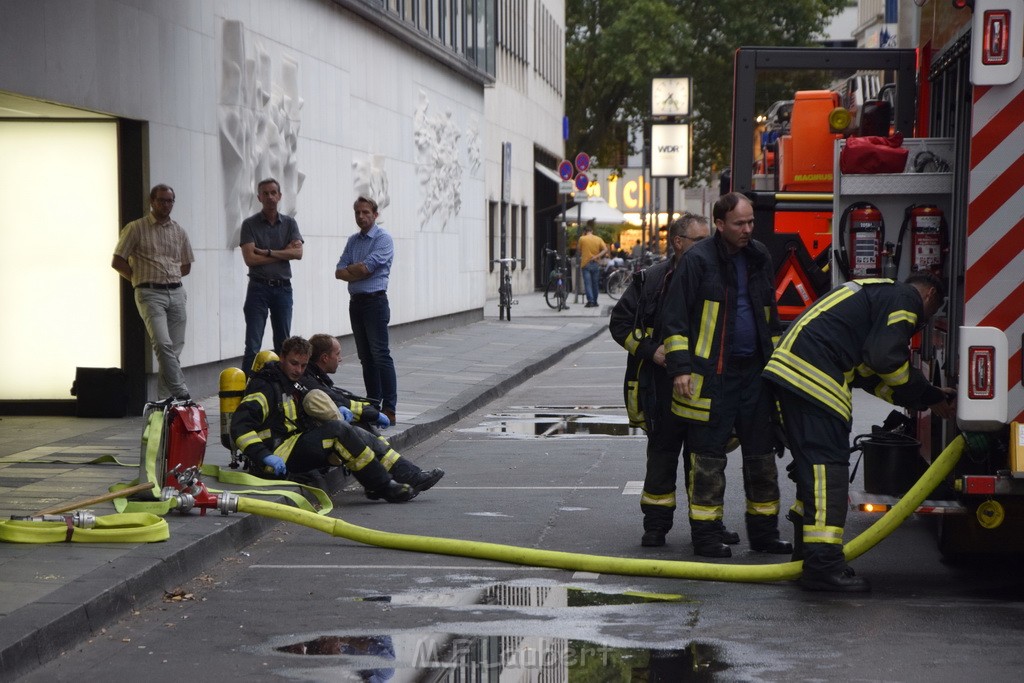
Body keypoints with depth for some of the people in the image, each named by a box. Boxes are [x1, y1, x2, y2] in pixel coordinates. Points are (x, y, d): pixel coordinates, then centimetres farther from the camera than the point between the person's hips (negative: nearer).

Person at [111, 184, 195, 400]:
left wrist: (168, 275, 12)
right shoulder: (136, 228, 2)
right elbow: (117, 262, 2)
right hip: (150, 294, -5)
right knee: (163, 344, -21)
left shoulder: (179, 231, 15)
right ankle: (181, 394, -25)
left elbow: (186, 266, 24)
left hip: (176, 293, 5)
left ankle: (164, 398, 10)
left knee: (175, 349, 3)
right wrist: (140, 279, 2)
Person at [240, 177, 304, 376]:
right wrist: (283, 253, -8)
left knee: (283, 343, 7)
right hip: (258, 287, -3)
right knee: (252, 345, -8)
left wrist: (268, 252, -13)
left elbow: (298, 253, -6)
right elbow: (250, 259, -12)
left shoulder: (289, 223, 7)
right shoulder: (250, 224, -1)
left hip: (283, 288, 3)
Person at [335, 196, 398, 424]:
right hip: (356, 301, 8)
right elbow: (339, 272, 8)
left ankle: (389, 409, -14)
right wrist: (358, 273, -10)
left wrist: (349, 269, 1)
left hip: (375, 301, -7)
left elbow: (365, 268, -17)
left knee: (380, 355, -12)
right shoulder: (353, 240, 16)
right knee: (365, 356, 9)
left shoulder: (383, 239, -7)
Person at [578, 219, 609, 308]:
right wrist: (597, 256, -9)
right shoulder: (598, 239, 4)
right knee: (595, 283, 13)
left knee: (588, 283, -5)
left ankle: (590, 301, -16)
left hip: (585, 263, -3)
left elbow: (579, 250, 6)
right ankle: (595, 301, 19)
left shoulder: (582, 238, -3)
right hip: (596, 264, 3)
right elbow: (605, 250, -6)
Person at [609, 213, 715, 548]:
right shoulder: (651, 280, -1)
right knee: (662, 456, 3)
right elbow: (620, 322, 2)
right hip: (663, 385, -2)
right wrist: (650, 350, -9)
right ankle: (656, 526, 11)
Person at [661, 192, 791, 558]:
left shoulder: (759, 258, 12)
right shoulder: (698, 260, -7)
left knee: (761, 454, 8)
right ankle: (706, 537, 6)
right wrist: (680, 368, -13)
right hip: (711, 376, -6)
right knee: (709, 457, -1)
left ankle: (763, 532, 17)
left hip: (755, 372, 6)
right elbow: (675, 318, -7)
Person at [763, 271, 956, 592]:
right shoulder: (905, 298, 2)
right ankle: (823, 565, -16)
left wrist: (929, 398, 24)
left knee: (812, 466, 17)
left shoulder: (877, 293, 32)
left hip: (789, 369, 10)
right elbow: (887, 359, -11)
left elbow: (869, 373, 28)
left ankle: (809, 556, 23)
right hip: (814, 374, -10)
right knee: (827, 466, -12)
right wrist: (930, 398, 2)